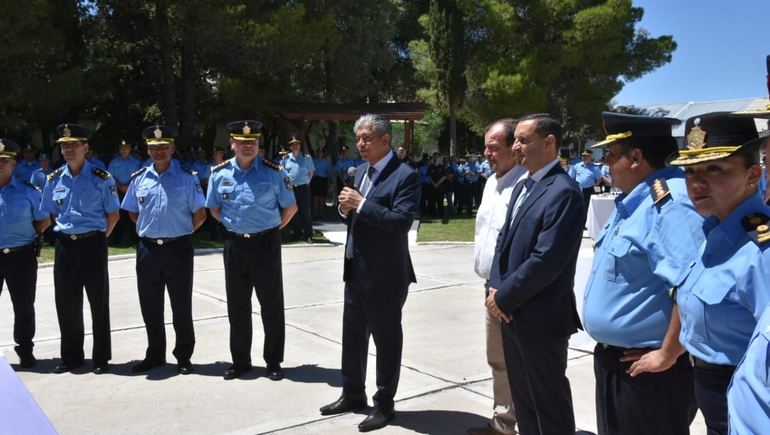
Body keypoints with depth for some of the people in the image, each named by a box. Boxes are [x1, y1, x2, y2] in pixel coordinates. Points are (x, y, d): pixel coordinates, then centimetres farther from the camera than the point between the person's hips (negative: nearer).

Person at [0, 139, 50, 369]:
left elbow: (44, 220, 7)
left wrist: (27, 237, 0)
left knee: (24, 307, 10)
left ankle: (25, 349, 25)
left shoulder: (28, 190, -1)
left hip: (21, 256, -1)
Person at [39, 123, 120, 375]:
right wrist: (68, 234, 10)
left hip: (93, 245, -4)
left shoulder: (101, 179, -6)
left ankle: (101, 358, 16)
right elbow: (51, 213, 17)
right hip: (65, 246, 4)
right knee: (66, 305, 10)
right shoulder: (54, 180, 5)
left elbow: (113, 214, -1)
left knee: (99, 304, 5)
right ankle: (70, 357, 25)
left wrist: (97, 238, 2)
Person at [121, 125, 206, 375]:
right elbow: (132, 212, 17)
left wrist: (181, 233, 3)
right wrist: (150, 229, 9)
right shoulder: (139, 178, 6)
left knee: (181, 307, 6)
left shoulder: (187, 177, -5)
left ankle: (183, 357, 19)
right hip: (147, 249, 4)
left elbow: (200, 214, -2)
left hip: (178, 249, -3)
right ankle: (155, 355, 28)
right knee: (150, 308, 12)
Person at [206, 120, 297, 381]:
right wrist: (234, 225, 9)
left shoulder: (274, 172, -7)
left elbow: (291, 206, 2)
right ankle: (240, 361, 26)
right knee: (237, 307, 12)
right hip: (234, 245, 3)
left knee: (272, 306, 6)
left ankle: (274, 362, 18)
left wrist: (274, 228, 4)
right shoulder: (219, 173, 1)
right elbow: (214, 208, 15)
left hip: (266, 244, -3)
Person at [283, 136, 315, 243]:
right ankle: (298, 234, 17)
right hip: (291, 188, 2)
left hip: (303, 188, -2)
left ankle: (308, 236, 4)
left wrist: (307, 182, 3)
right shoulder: (286, 158, 5)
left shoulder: (306, 158, 2)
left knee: (306, 213, -1)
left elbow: (311, 172, 9)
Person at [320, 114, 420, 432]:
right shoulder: (361, 171, 12)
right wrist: (346, 208, -6)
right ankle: (353, 394, 35)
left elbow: (401, 222, -26)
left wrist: (361, 204, -23)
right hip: (355, 270, 8)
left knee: (386, 340, 7)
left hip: (385, 275, -8)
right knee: (352, 335, 18)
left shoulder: (405, 176, -14)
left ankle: (384, 404, 22)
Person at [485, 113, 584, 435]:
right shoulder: (523, 186, 12)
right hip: (512, 313, 9)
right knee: (523, 399, 21)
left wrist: (504, 298, -15)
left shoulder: (563, 192, -19)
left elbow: (547, 260, -24)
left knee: (550, 406, 8)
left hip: (540, 317, -9)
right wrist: (496, 289, -2)